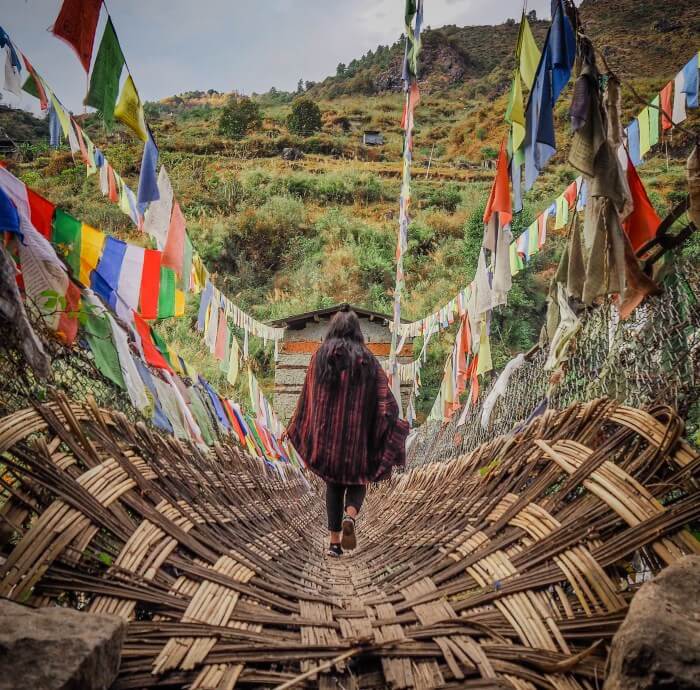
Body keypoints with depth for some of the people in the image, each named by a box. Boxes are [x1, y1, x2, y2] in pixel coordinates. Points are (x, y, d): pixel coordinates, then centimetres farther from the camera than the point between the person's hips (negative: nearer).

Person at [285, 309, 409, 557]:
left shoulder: (320, 356, 2)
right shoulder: (367, 357, -1)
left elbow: (308, 397, 7)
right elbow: (383, 394, -8)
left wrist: (299, 430, 18)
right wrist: (393, 428, -7)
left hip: (327, 432, 1)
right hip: (357, 432, -1)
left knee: (334, 485, 13)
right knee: (357, 482, 14)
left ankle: (335, 541, 8)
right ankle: (349, 518, -16)